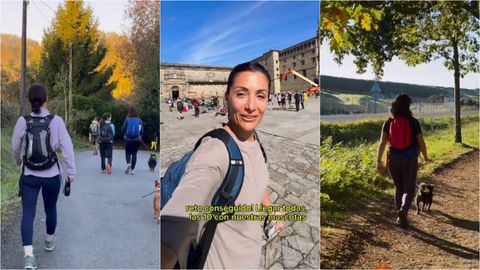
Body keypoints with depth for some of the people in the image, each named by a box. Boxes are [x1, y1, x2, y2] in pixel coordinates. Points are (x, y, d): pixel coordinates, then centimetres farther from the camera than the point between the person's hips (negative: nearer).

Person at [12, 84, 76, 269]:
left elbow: (15, 148, 6)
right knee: (50, 209, 20)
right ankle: (49, 241, 39)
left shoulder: (22, 121, -7)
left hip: (29, 176, 0)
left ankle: (29, 255, -11)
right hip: (52, 175, 0)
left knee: (28, 213, 1)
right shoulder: (56, 121, -11)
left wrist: (19, 162, 27)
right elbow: (67, 148, -12)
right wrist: (71, 172, -2)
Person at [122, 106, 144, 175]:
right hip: (137, 140, 1)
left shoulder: (127, 119, -6)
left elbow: (123, 130, -3)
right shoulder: (139, 120, -2)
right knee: (134, 154, 8)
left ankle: (128, 163, -13)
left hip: (128, 139, -1)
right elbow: (142, 131, 1)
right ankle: (132, 169, 6)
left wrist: (125, 136, 17)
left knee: (128, 153, 14)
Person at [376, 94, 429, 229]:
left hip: (393, 159, 3)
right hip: (409, 159, -3)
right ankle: (403, 211, -21)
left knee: (399, 188, 22)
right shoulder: (413, 122, -6)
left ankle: (400, 216, 24)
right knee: (409, 190, 6)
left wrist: (379, 161, -6)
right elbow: (421, 142, -3)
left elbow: (382, 142, -7)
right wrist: (425, 156, 16)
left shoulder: (388, 122, -1)